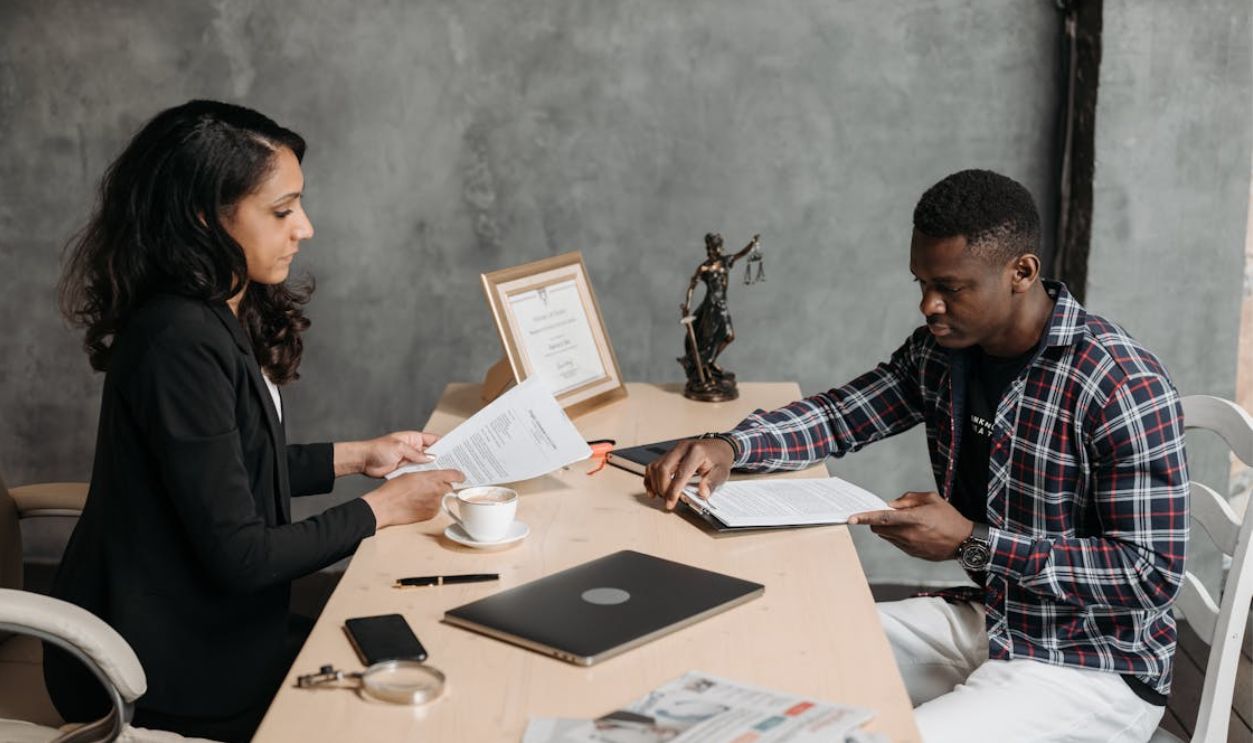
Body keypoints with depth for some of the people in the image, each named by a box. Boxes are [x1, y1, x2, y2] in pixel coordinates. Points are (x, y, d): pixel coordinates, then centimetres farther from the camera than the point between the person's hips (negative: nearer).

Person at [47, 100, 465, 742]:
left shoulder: (219, 320, 3)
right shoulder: (182, 345, -27)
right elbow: (240, 556, -25)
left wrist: (359, 456, 10)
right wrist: (382, 509, -13)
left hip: (196, 622, 9)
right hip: (165, 674, -9)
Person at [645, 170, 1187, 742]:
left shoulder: (1122, 387, -23)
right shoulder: (943, 348, -1)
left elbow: (1153, 576, -23)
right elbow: (842, 413, 7)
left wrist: (971, 542, -25)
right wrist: (729, 448, -13)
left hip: (1089, 667, -7)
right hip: (986, 618, 7)